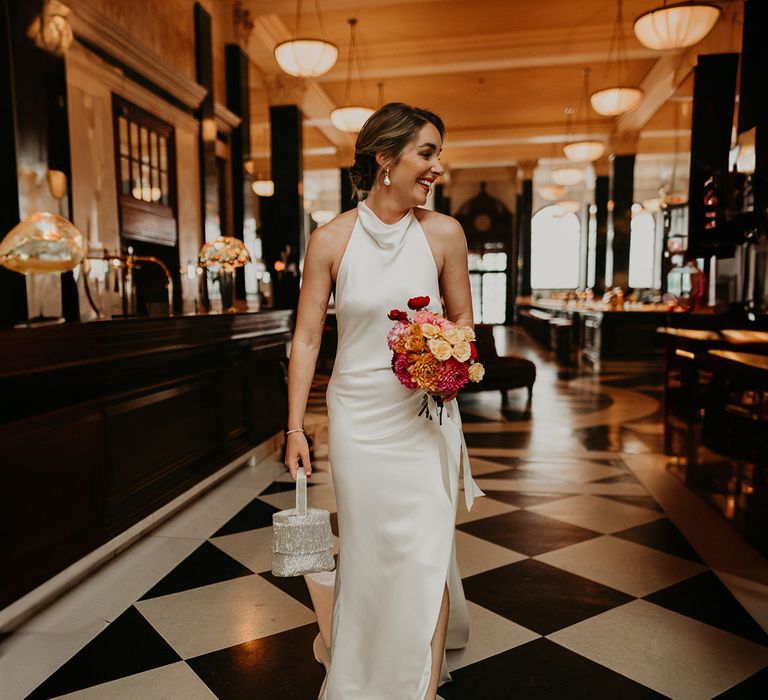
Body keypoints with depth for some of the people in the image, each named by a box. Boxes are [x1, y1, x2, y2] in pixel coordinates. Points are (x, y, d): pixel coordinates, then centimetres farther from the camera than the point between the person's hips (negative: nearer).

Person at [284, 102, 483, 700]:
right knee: (367, 549, 14)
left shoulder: (443, 233, -4)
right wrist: (295, 429, -4)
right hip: (357, 416, 0)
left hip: (425, 414, 0)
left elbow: (463, 318, 7)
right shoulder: (331, 240, -6)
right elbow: (307, 337, -3)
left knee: (424, 552, 2)